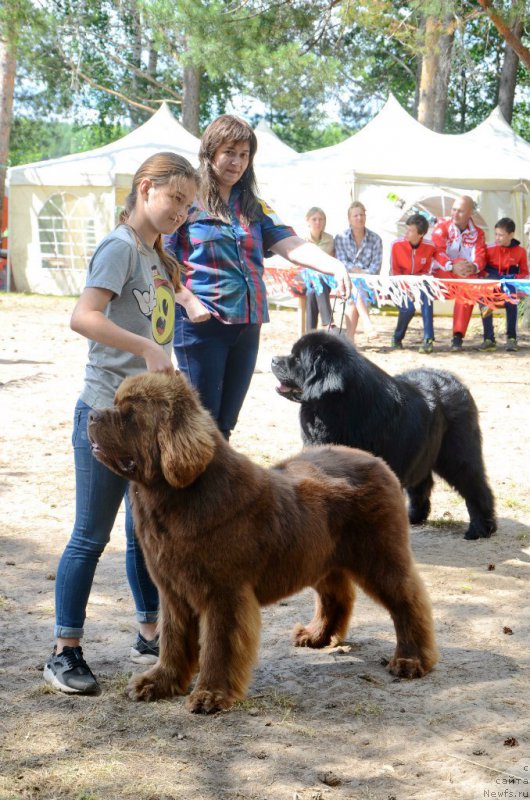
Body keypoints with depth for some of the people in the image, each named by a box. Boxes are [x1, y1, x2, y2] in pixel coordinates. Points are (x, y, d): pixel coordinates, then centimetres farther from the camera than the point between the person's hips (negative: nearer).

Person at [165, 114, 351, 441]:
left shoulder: (254, 208, 14)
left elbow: (292, 245, 1)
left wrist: (335, 266, -17)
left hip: (247, 325, 5)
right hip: (200, 325, -5)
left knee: (225, 423, 10)